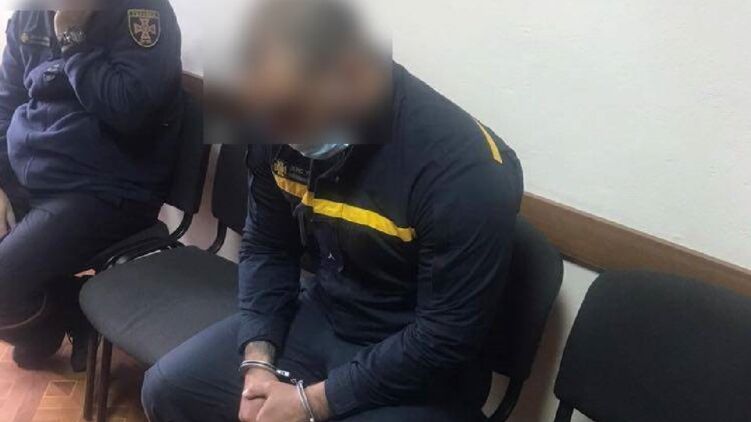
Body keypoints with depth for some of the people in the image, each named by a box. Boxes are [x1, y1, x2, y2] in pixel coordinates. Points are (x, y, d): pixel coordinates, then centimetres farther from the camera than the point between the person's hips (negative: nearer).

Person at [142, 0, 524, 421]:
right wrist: (257, 361, -9)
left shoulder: (468, 169, -29)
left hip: (416, 372, -5)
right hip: (317, 316, 6)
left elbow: (445, 339, -23)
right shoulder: (283, 126, -10)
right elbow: (266, 247, 3)